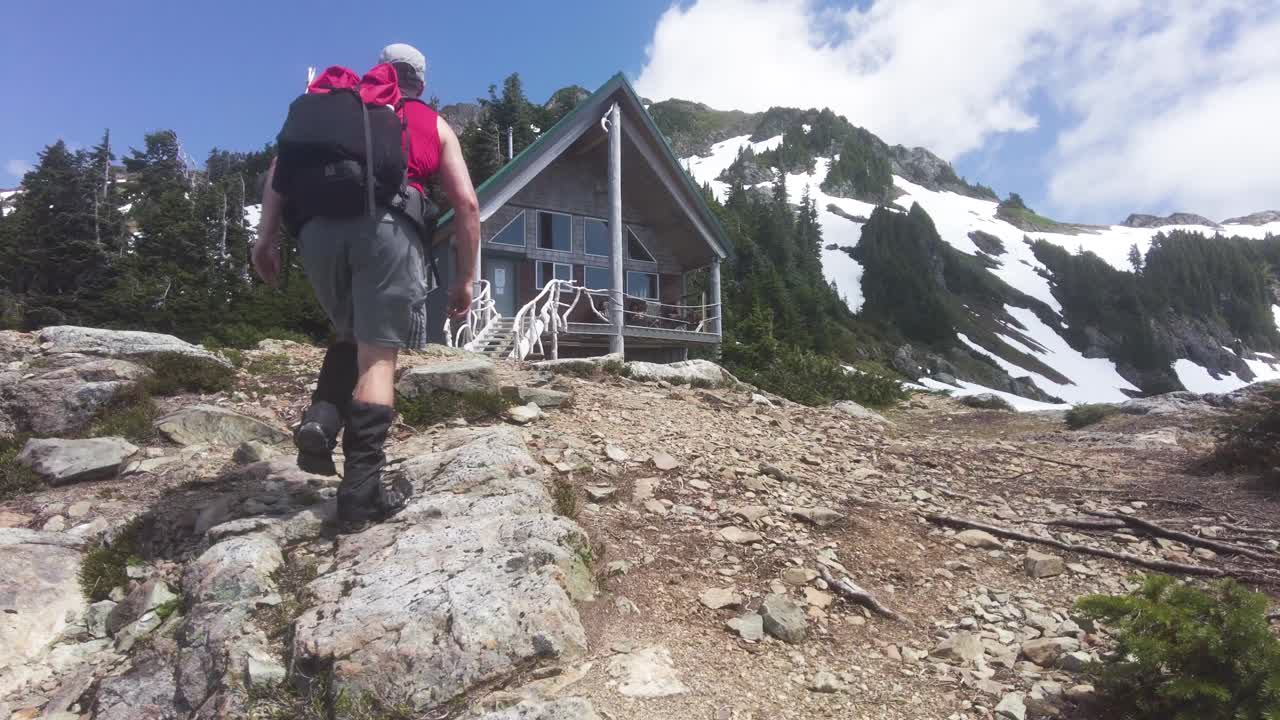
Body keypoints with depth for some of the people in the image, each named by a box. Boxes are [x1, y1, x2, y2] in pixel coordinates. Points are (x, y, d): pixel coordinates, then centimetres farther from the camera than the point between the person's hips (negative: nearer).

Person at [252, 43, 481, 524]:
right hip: (387, 228, -3)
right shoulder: (435, 125, 25)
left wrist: (267, 236, 10)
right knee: (378, 354, -3)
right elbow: (466, 203, 14)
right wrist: (465, 277, 15)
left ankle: (321, 420, 0)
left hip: (319, 226, 3)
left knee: (351, 336, 23)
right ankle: (362, 487, -7)